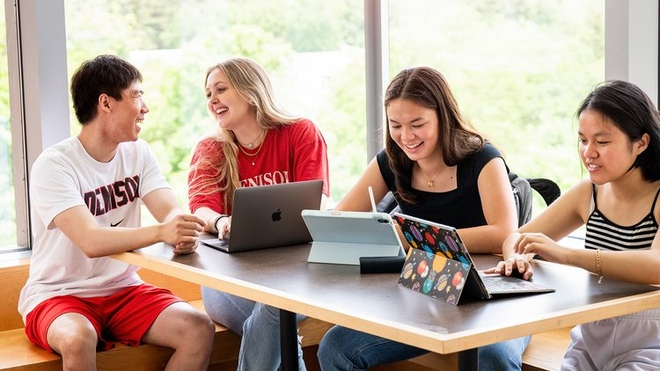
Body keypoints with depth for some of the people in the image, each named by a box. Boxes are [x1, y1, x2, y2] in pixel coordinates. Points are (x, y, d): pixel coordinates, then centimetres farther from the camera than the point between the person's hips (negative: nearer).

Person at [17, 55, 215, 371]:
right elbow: (90, 241, -29)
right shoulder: (53, 165, -15)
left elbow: (172, 212, -9)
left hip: (123, 291, 5)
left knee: (199, 329, -19)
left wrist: (182, 233, -34)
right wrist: (160, 232, -44)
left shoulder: (137, 153, 5)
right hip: (58, 296, -5)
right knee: (78, 339, -38)